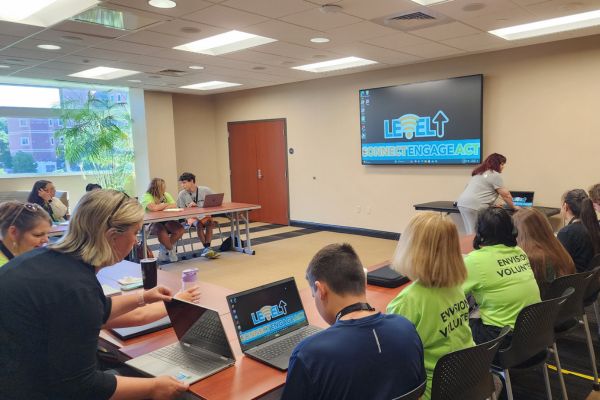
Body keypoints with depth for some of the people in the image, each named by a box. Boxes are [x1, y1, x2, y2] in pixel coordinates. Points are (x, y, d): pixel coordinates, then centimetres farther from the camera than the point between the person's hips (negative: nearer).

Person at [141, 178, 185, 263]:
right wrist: (166, 204, -10)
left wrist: (161, 207, -16)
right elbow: (153, 208, -28)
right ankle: (171, 250, -3)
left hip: (165, 221, 6)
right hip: (151, 223, -6)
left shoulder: (166, 195, 10)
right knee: (162, 232, -37)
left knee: (180, 230, -19)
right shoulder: (147, 196, -10)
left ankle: (164, 250, 1)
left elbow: (174, 206, -2)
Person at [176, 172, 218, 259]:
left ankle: (207, 248, -30)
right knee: (199, 224, -32)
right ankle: (207, 248, -28)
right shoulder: (182, 194, -1)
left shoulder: (205, 190, -4)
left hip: (205, 215, 0)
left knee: (209, 222, -32)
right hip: (191, 217, 0)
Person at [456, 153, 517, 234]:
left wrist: (493, 204, 33)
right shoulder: (495, 175, -2)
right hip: (475, 206, -9)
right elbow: (505, 195, 0)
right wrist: (513, 207, 13)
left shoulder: (480, 172, 24)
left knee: (470, 233, 8)